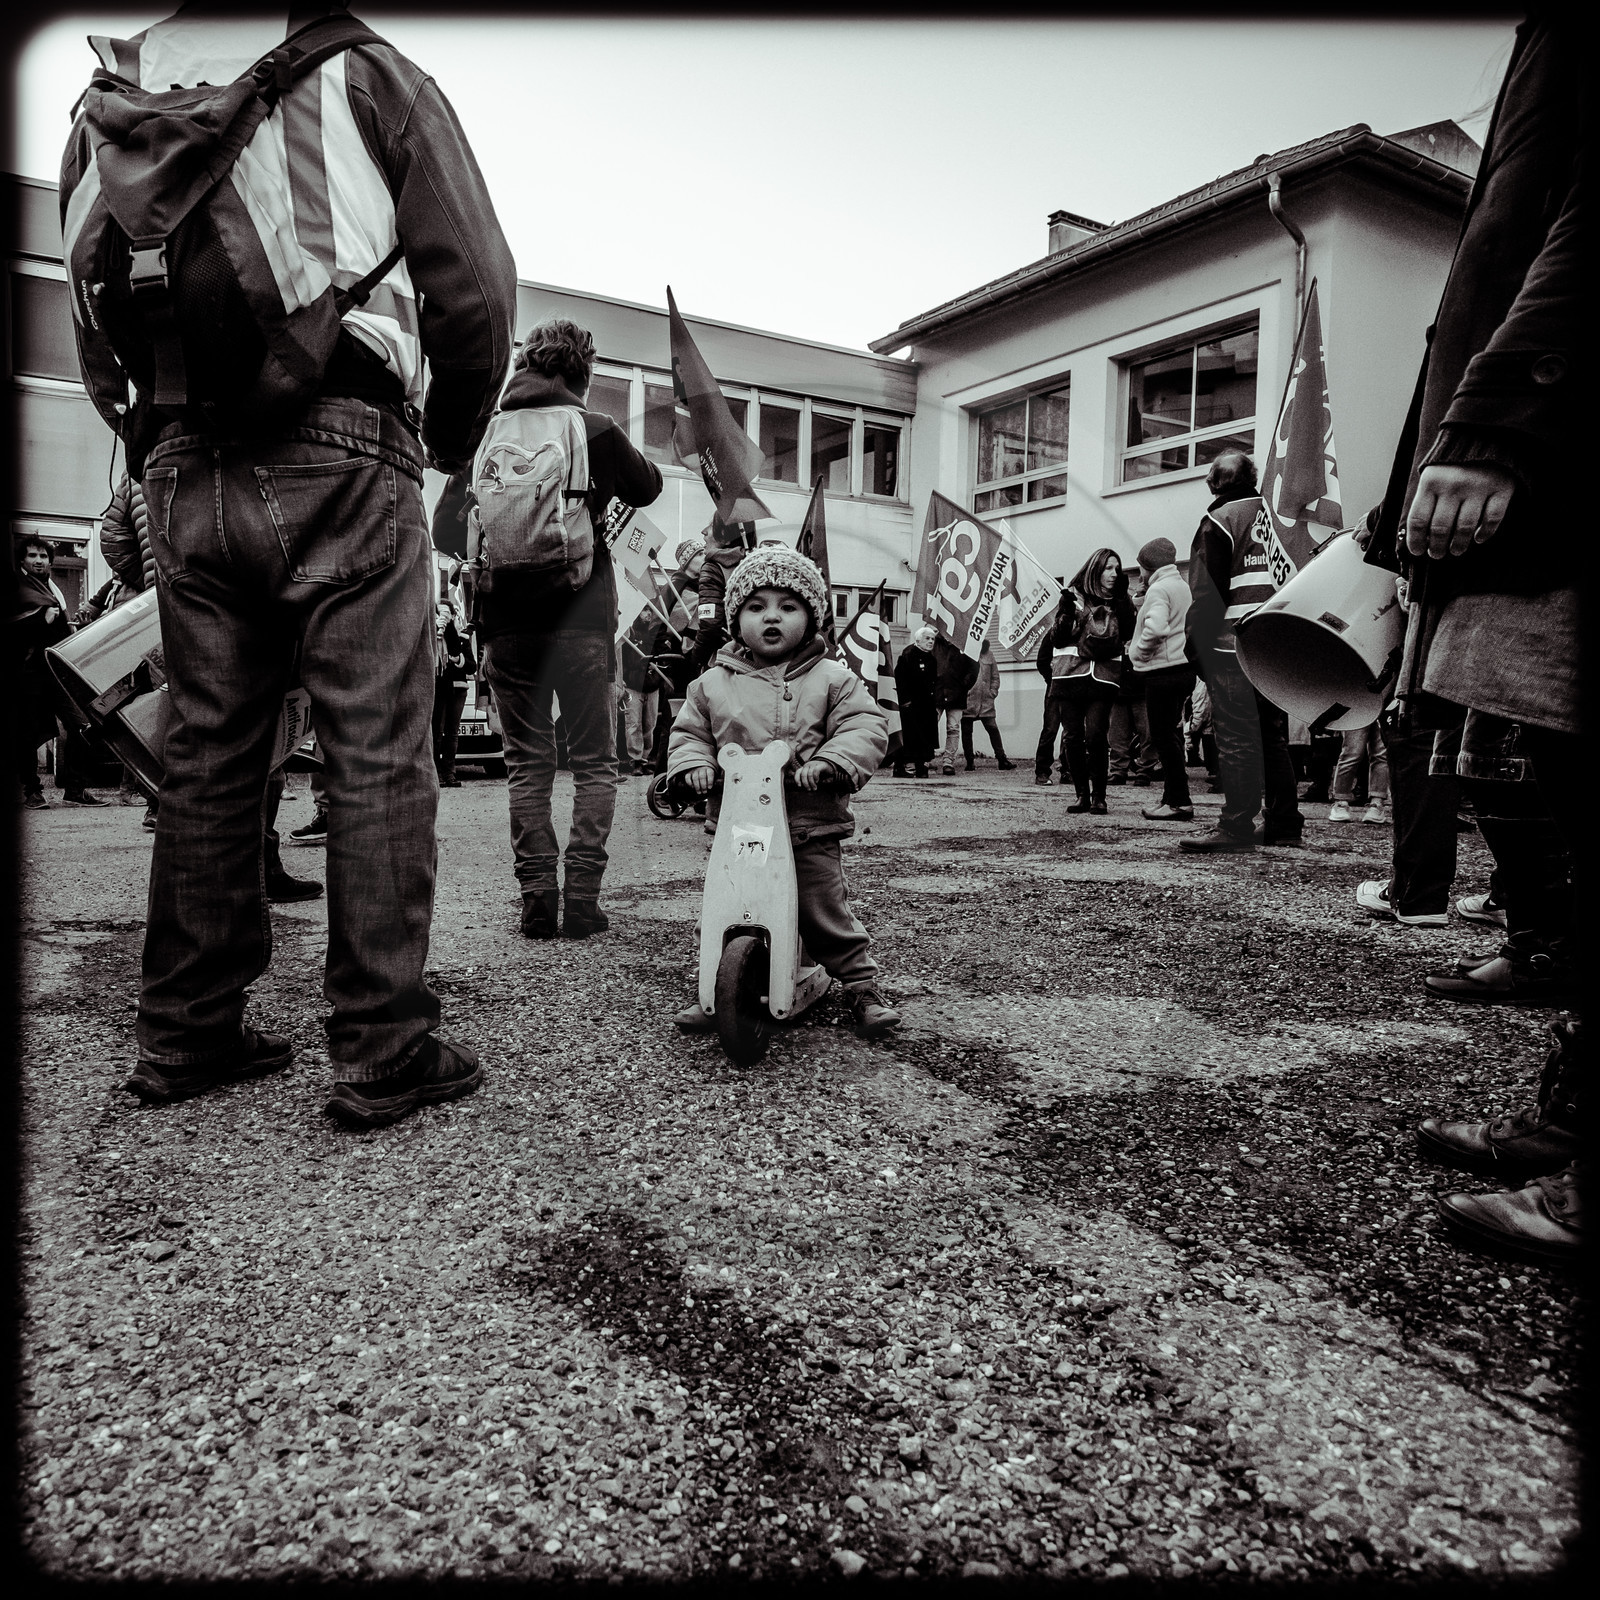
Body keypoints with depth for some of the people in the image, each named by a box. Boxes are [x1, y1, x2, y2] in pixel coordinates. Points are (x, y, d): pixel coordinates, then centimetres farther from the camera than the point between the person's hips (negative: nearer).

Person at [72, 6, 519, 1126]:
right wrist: (455, 439, 12)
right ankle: (383, 1055, -2)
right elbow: (474, 281, 1)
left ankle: (187, 1036, 16)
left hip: (184, 462, 5)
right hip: (340, 453, -4)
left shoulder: (114, 91, 22)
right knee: (378, 756, -4)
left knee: (208, 757, 9)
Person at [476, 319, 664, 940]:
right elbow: (647, 488, 15)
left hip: (508, 619, 2)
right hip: (582, 616, -2)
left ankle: (537, 900, 5)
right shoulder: (597, 430, -3)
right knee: (594, 762, 7)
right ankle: (582, 898, 2)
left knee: (527, 763, 8)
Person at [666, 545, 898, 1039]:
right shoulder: (714, 683, 8)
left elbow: (865, 726, -4)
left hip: (811, 828, -2)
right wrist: (692, 765, -6)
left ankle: (863, 989, 14)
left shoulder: (832, 678, 3)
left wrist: (829, 762, -21)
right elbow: (689, 731, 15)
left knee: (826, 913, -2)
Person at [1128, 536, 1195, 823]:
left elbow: (1155, 628, -26)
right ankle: (1172, 799, 19)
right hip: (1184, 667, 10)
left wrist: (1137, 652, -11)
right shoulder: (1182, 585, 18)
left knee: (1163, 738, -6)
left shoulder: (1158, 589, -11)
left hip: (1163, 671, -10)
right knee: (1170, 735, 14)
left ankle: (1179, 802, -5)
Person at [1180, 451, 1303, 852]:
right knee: (1273, 736, 12)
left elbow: (1207, 593, -9)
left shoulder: (1220, 520, -3)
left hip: (1232, 648, -6)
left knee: (1236, 739, -6)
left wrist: (1196, 648, -5)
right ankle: (1284, 824, 15)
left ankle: (1236, 826, -7)